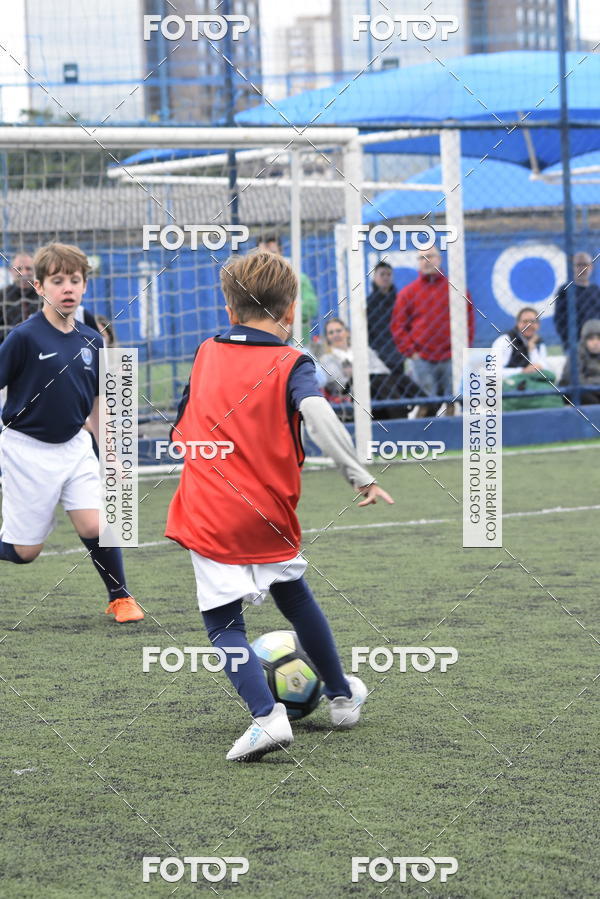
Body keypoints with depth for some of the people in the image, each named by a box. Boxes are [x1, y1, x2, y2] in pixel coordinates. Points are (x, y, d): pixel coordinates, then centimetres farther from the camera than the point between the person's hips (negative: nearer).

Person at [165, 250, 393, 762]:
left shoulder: (206, 356, 7)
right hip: (268, 516, 0)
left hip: (208, 518, 0)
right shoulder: (290, 364, -5)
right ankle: (342, 696, 38)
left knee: (223, 620, 3)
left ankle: (267, 716, -18)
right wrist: (360, 476, -25)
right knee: (295, 595, 23)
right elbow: (317, 412, -24)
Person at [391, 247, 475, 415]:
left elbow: (469, 320, 11)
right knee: (426, 406, -5)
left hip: (452, 358, 1)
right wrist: (410, 351, -2)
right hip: (422, 360, -1)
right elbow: (398, 325, 7)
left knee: (453, 405, 2)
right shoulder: (407, 293, 7)